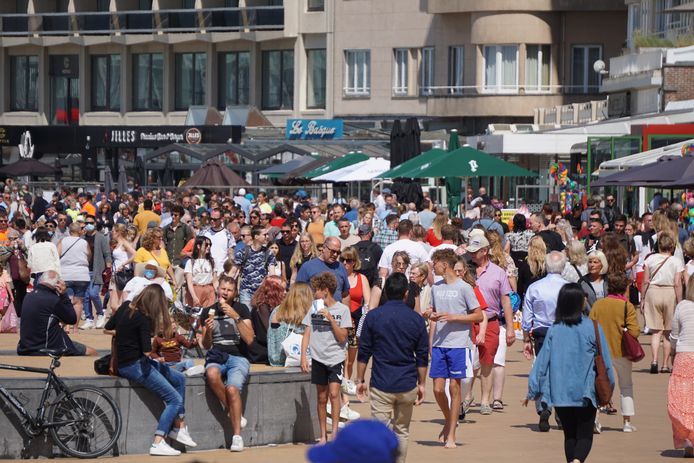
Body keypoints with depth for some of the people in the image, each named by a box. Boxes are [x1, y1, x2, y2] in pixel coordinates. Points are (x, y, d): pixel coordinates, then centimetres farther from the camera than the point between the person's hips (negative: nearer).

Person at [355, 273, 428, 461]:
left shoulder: (373, 317, -3)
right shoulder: (416, 319, 1)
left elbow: (364, 353, 0)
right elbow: (422, 357, 6)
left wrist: (360, 380, 9)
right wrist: (422, 384, 15)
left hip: (381, 385, -2)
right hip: (407, 385, 2)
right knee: (402, 432, 17)